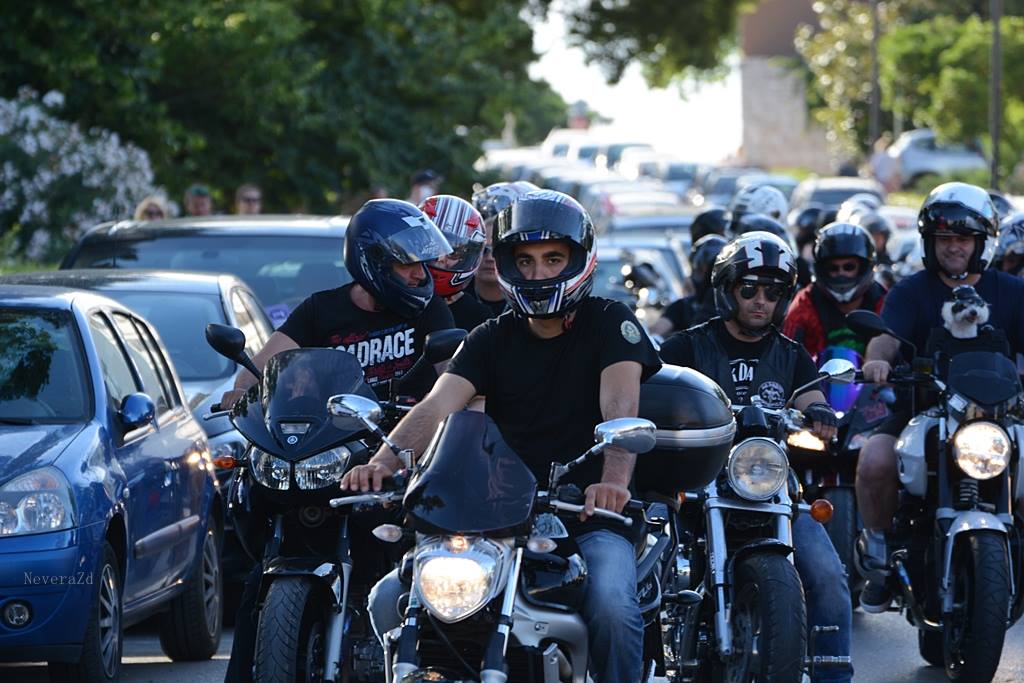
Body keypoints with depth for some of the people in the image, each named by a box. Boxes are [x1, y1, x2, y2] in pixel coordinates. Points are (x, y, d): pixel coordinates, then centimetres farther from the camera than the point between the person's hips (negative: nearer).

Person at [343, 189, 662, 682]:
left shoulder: (608, 322, 1)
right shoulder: (492, 339, 11)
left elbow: (619, 408, -17)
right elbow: (437, 406, -6)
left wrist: (613, 482, -38)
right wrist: (383, 463, -27)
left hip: (590, 517, -4)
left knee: (613, 608, -34)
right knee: (389, 600, -13)